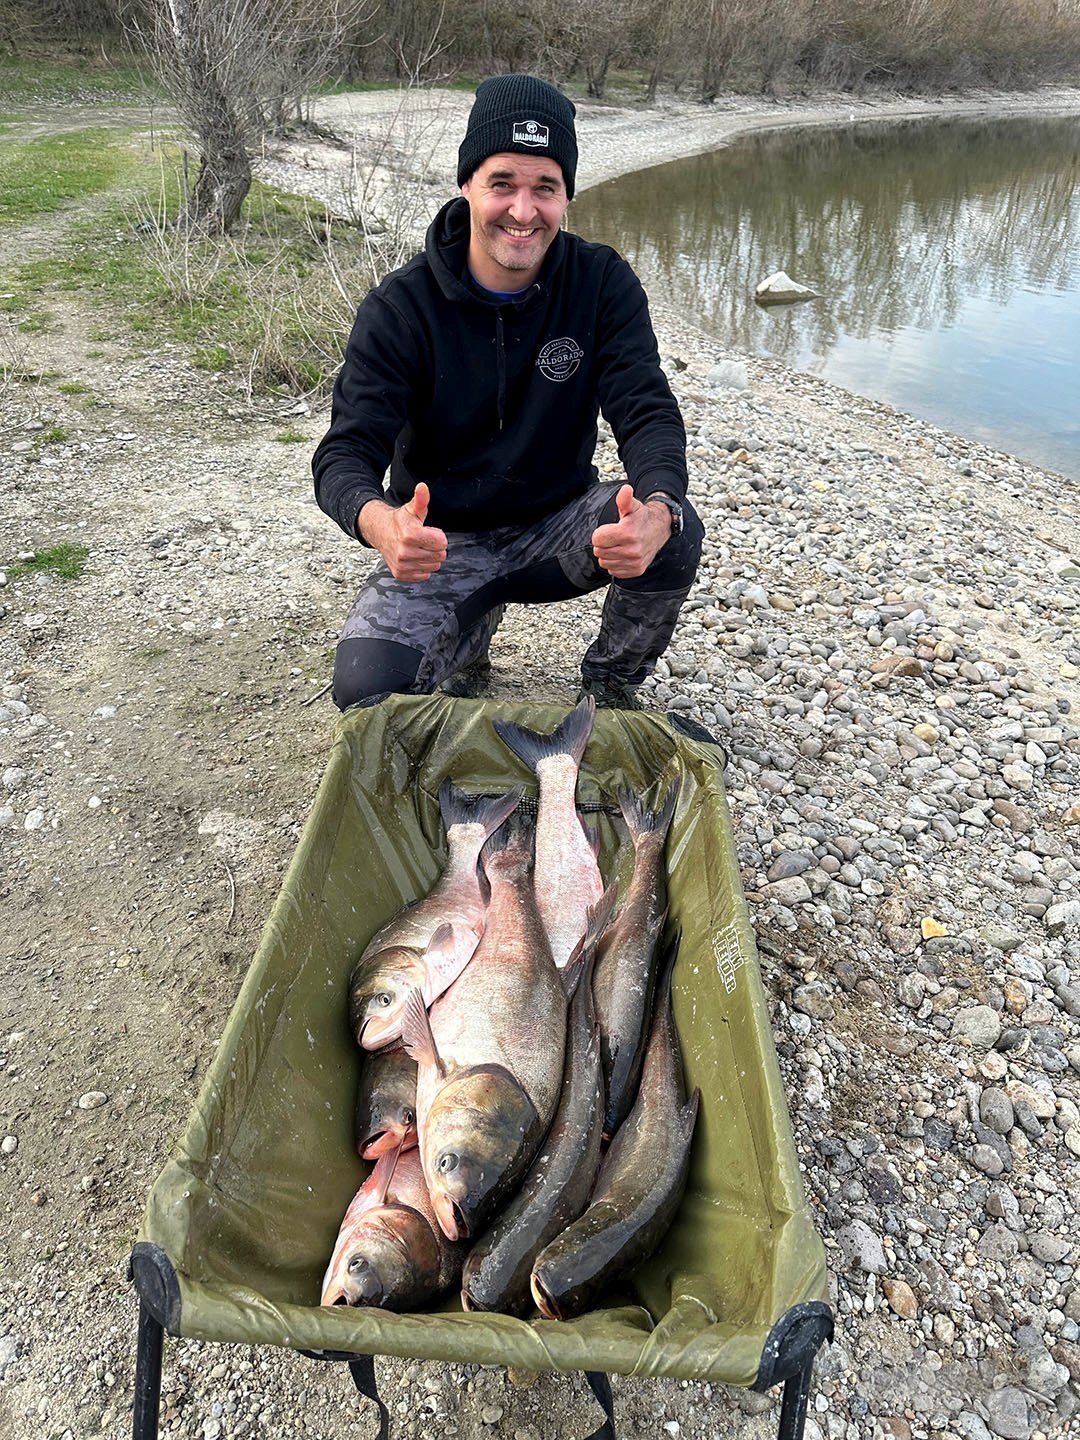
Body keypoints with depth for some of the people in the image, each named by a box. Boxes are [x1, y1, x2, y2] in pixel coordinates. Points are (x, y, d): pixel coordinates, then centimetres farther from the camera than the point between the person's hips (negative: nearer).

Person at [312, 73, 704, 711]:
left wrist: (657, 509, -42)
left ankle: (611, 689, 1)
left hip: (559, 525, 2)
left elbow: (648, 412, -17)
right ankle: (470, 633, 14)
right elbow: (346, 452, -20)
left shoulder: (602, 282, -8)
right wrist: (381, 523, -46)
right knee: (366, 693, -23)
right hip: (441, 541, -1)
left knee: (676, 532, -29)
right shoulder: (399, 307, -13)